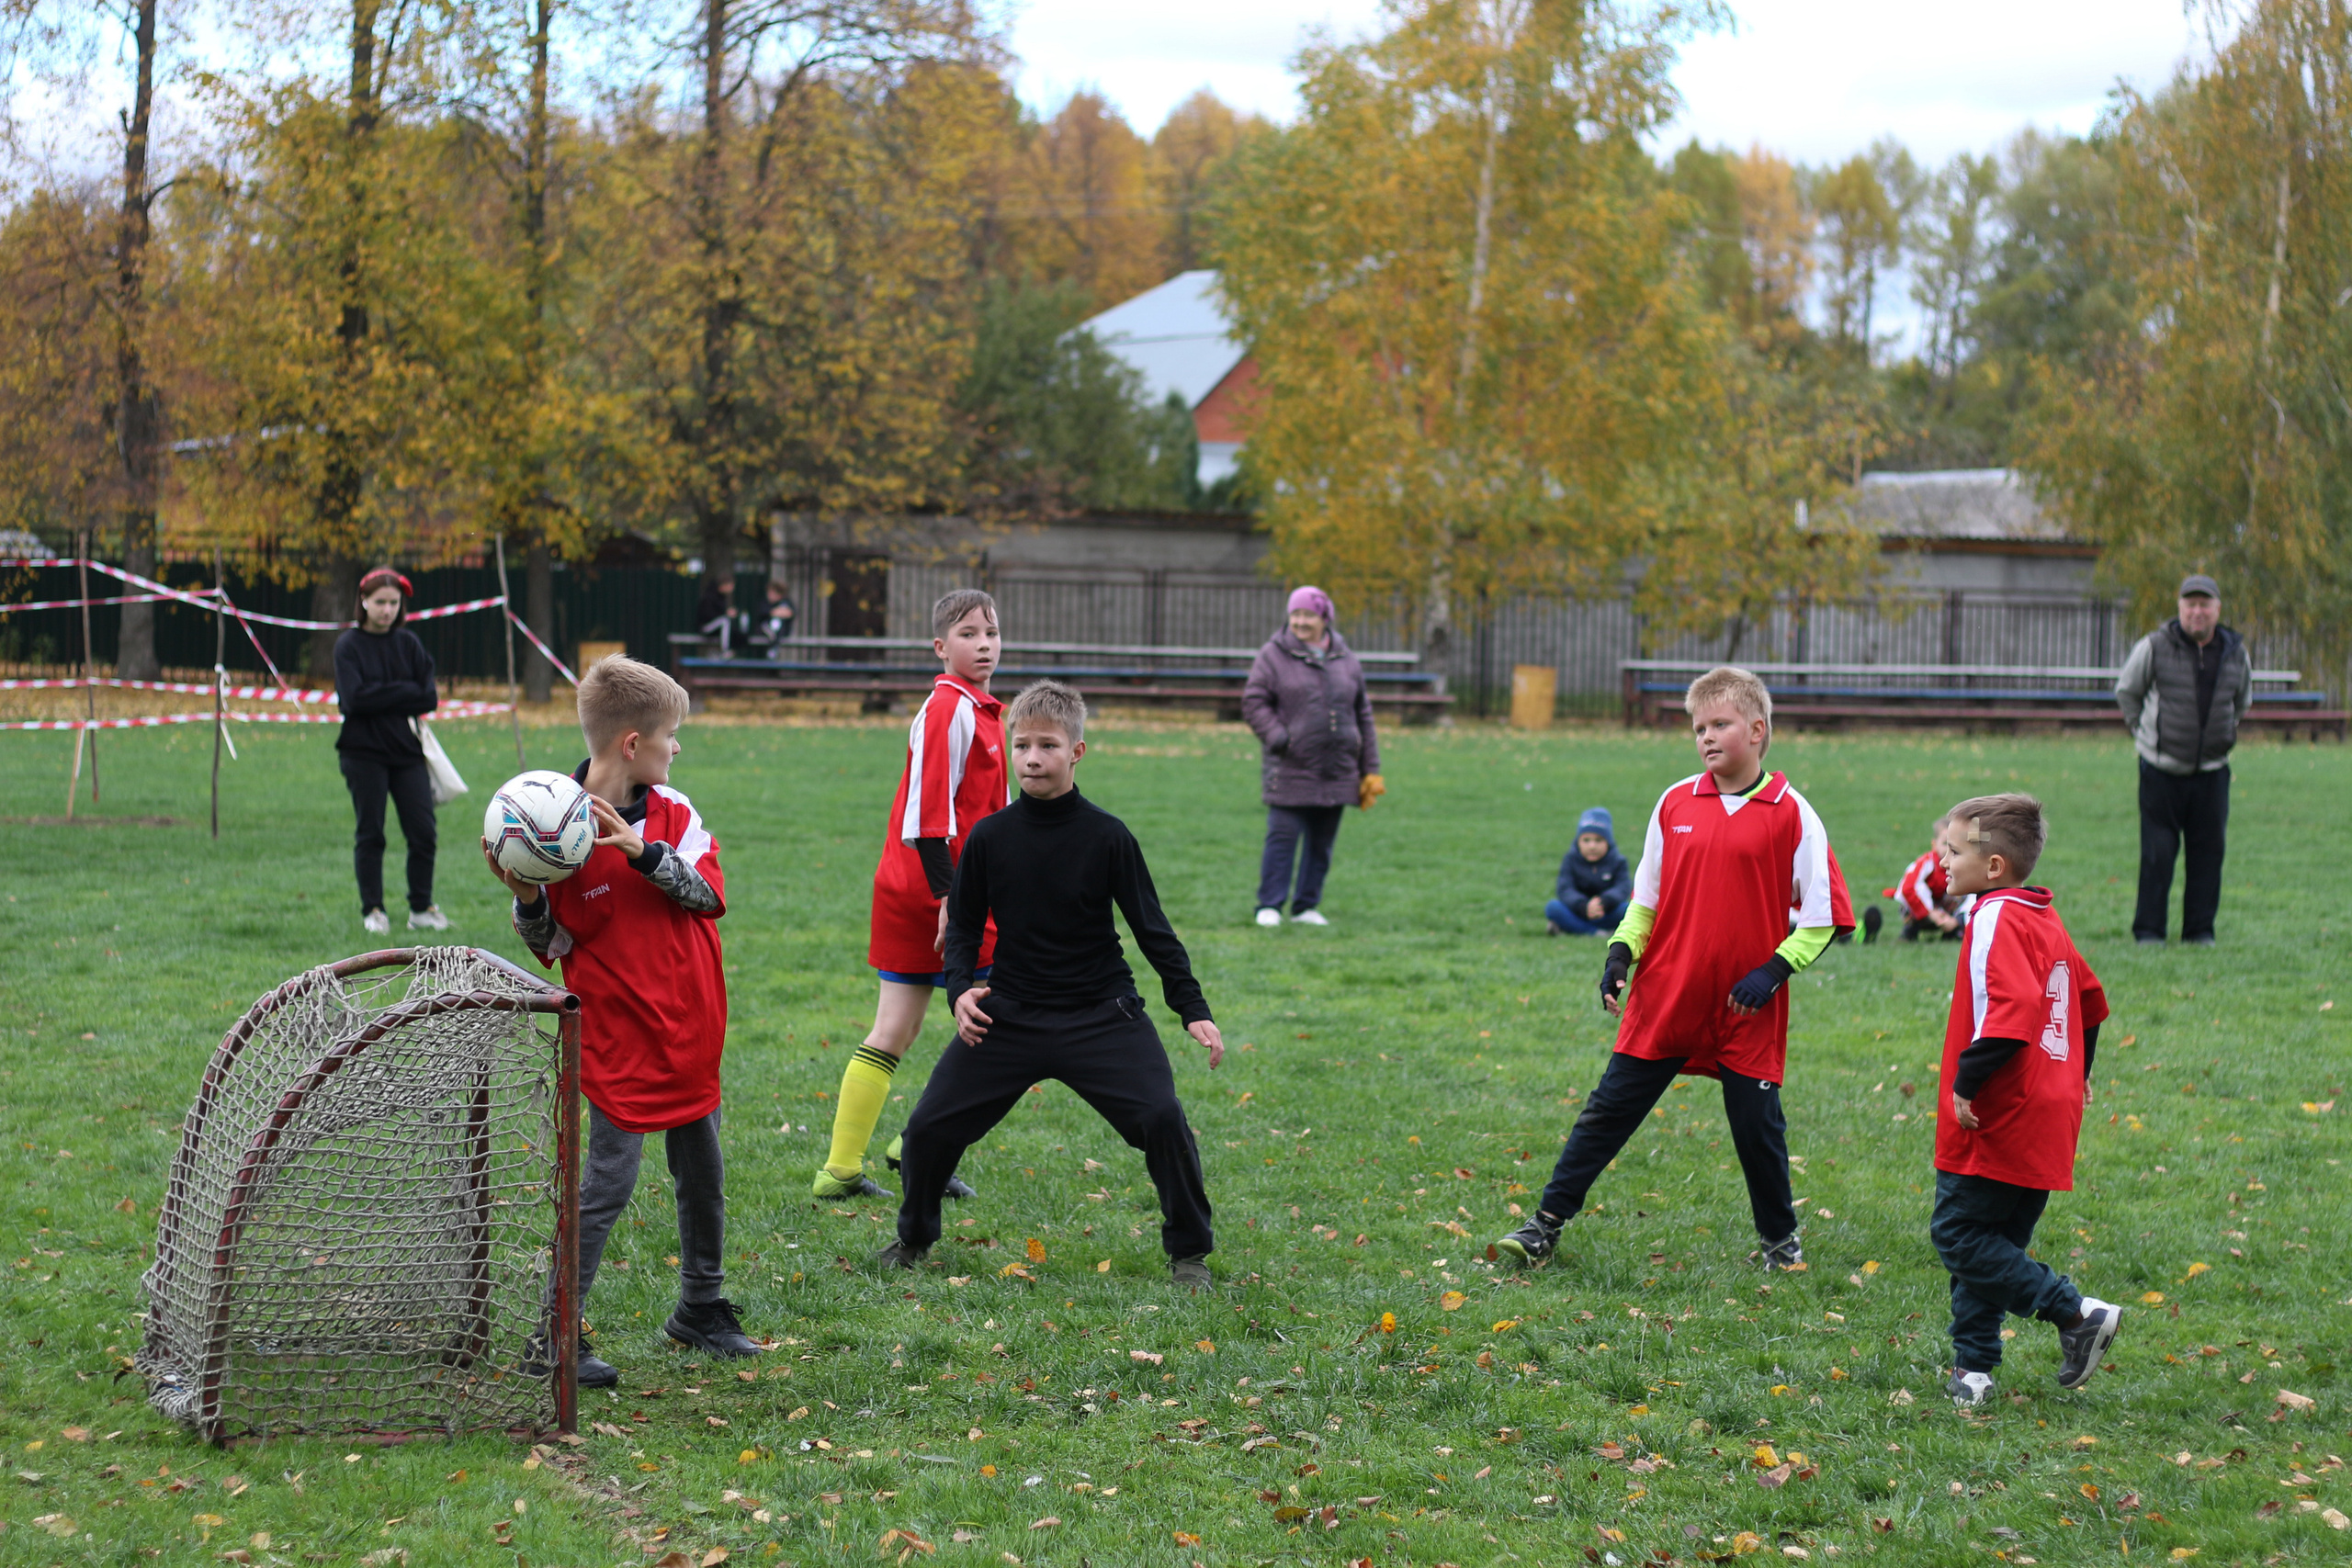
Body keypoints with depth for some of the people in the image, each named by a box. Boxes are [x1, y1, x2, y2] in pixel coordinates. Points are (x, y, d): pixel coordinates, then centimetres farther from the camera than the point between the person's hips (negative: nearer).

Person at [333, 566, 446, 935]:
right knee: (370, 835, 2)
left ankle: (421, 909, 11)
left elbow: (429, 699, -1)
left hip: (407, 750, 3)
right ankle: (372, 911, 12)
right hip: (364, 754, -3)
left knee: (424, 832, -1)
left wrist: (381, 698, -9)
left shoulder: (408, 643, 7)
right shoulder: (348, 645, -3)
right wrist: (404, 692, -12)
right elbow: (355, 698, -16)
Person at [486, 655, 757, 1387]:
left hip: (692, 1029, 6)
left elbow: (710, 894, -9)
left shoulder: (672, 811, 3)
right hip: (620, 1034, -6)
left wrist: (646, 851, -21)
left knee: (703, 1173, 15)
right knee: (608, 1182, -6)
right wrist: (525, 900, -24)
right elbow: (551, 945, -4)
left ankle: (702, 1306, 34)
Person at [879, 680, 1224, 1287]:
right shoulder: (989, 837, -3)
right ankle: (914, 1238, 25)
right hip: (1009, 1012, 2)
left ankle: (1189, 1253, 1)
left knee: (1163, 1118, -18)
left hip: (1101, 1012, -2)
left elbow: (1153, 929, -3)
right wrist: (962, 989, -11)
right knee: (930, 1126, -2)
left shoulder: (1107, 837, -8)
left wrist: (1193, 1009, -8)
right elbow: (964, 924, 7)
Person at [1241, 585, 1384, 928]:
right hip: (1290, 770, -4)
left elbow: (1363, 716, 15)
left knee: (1321, 843, 7)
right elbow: (1254, 702, -1)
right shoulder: (1274, 656, 1)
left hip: (1337, 771, 4)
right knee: (1282, 838, -8)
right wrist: (1276, 736, -18)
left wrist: (1370, 771, 13)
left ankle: (1306, 906, 17)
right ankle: (1269, 906, -1)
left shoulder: (1346, 660, 12)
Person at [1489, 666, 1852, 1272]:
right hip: (1663, 997, 3)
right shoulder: (1675, 803, 5)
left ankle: (1780, 1239, 27)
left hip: (1747, 1009, -3)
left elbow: (1823, 915, -3)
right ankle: (1544, 1226, 10)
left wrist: (1775, 970, -12)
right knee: (1609, 1110, 4)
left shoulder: (1791, 814, -5)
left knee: (1758, 1124, 6)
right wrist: (1622, 953, 0)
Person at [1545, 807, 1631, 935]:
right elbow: (1565, 890, -16)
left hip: (1606, 917, 0)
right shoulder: (1570, 860, 0)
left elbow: (1623, 888, -17)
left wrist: (1604, 902, -40)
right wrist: (1584, 907, -37)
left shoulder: (1617, 862, 0)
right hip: (1576, 914, 0)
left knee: (1625, 909, -30)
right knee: (1553, 908, -27)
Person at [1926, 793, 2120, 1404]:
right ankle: (1974, 1365, 15)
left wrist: (1968, 1081, -26)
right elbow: (2089, 998, 26)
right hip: (2048, 1118, 10)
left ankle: (2078, 1312, -7)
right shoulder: (2044, 918, 14)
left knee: (1958, 1235, -4)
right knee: (1991, 1241, 13)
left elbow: (2016, 1008, -30)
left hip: (1996, 1122, -10)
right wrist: (2074, 1074, 36)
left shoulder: (1998, 919, -16)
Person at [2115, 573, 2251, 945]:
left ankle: (2200, 929, 13)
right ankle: (2148, 929, 5)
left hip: (2212, 771, 3)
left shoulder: (2235, 653, 5)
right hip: (2161, 769, -3)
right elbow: (2126, 691, 9)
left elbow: (2242, 701, 24)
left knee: (2209, 850, 3)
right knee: (2157, 852, -4)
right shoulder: (2154, 648, -6)